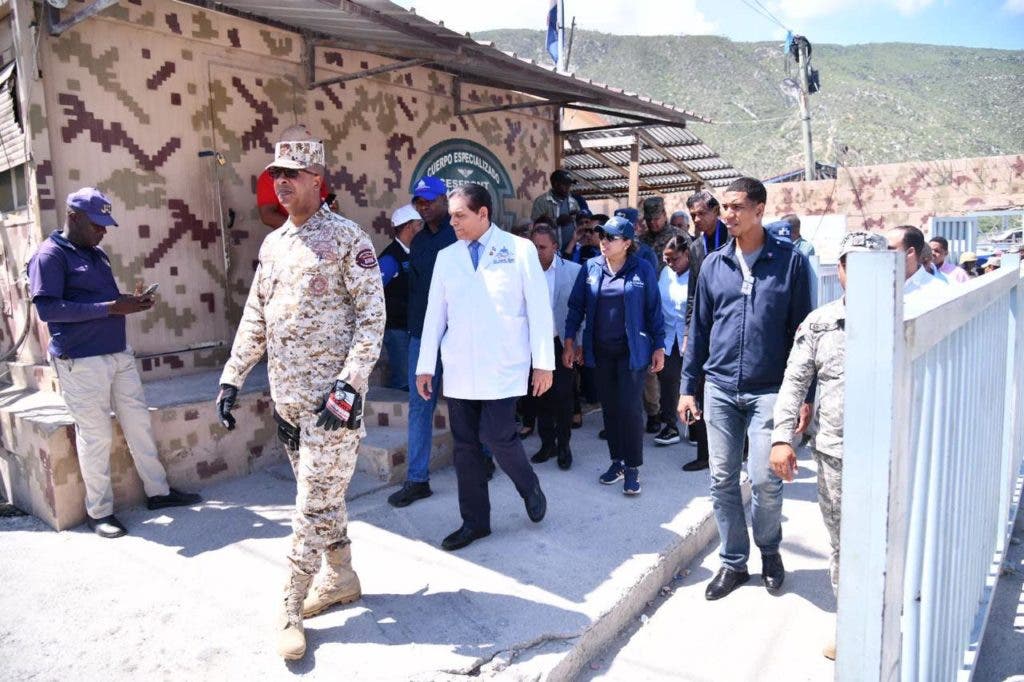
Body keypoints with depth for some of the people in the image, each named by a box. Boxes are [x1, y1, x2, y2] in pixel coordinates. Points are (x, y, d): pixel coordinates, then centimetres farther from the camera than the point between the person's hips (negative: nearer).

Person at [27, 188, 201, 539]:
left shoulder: (97, 254, 15)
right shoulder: (50, 255, -9)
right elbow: (47, 308, -19)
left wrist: (130, 302, 2)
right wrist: (109, 307, -23)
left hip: (119, 353, 8)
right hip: (81, 362, -7)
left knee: (139, 424, 11)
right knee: (96, 436, 1)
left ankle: (158, 491, 23)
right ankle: (99, 511, 16)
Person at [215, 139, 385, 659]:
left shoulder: (347, 237, -8)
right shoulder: (272, 243, 13)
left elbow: (373, 315, -13)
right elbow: (255, 318, 16)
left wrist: (350, 384, -21)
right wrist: (231, 378, 11)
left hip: (331, 397, -7)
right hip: (286, 396, 7)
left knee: (314, 504, -1)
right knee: (322, 494, 17)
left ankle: (292, 611, 11)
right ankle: (342, 578, 33)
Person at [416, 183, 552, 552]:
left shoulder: (519, 249, -2)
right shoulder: (446, 257, 9)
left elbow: (539, 308, -2)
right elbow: (435, 313, 11)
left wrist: (543, 362, -5)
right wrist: (425, 365, 9)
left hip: (503, 367, -4)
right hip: (459, 369, 4)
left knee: (497, 436, -10)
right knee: (465, 445, 7)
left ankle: (530, 487, 21)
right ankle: (474, 522, 22)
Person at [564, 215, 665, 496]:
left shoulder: (642, 270, -5)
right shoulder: (590, 268, 1)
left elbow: (654, 310, -1)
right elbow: (576, 306, 4)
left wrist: (659, 347, -2)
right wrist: (569, 342, 1)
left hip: (631, 351, -3)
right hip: (600, 351, 3)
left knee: (630, 407, -3)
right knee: (609, 407, 10)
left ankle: (632, 467, 11)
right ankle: (617, 461, 24)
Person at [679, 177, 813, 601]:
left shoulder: (790, 261, -1)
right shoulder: (713, 264, 7)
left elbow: (801, 329, 0)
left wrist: (805, 394, -3)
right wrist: (688, 386, 9)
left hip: (768, 390, -3)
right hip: (720, 388, 3)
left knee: (764, 478, -7)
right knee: (722, 479, 7)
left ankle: (769, 548, 24)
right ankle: (733, 562, 24)